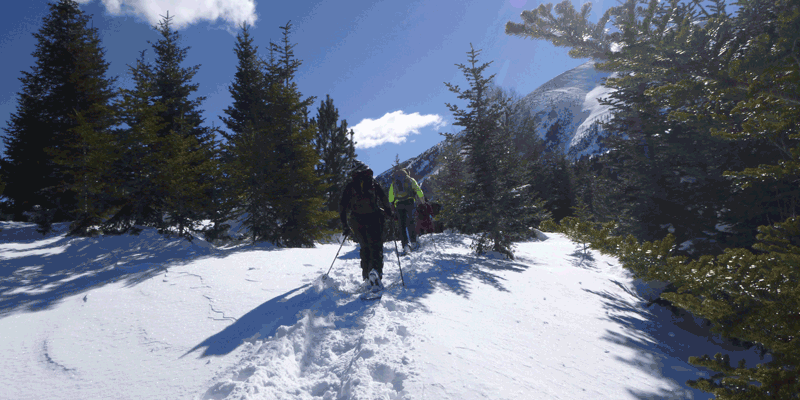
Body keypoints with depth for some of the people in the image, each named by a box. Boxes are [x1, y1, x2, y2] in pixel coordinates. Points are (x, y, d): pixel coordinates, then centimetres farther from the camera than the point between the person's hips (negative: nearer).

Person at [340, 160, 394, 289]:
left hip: (358, 222, 2)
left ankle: (366, 274, 17)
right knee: (376, 247, -2)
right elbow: (384, 198, -2)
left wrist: (345, 225, 12)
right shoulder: (373, 182, 8)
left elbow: (342, 206, 7)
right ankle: (375, 270, -26)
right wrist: (389, 213, 9)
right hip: (374, 219, -2)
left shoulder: (349, 186, 10)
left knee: (365, 247, 18)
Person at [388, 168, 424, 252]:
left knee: (402, 224, 3)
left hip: (398, 204, 1)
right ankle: (413, 243, -4)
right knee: (410, 222, 5)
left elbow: (390, 196, 16)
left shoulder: (393, 182, 22)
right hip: (409, 201, -1)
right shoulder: (410, 179, 15)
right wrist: (423, 201, 10)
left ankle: (405, 245, -8)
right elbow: (418, 190, 6)